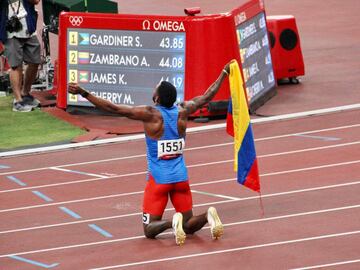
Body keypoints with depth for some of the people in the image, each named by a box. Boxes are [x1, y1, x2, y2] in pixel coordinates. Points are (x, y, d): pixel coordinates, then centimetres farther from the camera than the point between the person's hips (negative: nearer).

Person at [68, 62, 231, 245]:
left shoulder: (150, 115, -14)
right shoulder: (182, 112, 0)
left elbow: (114, 109, -16)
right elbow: (207, 97, 16)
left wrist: (83, 93, -15)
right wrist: (224, 73, 31)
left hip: (159, 179, -4)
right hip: (181, 177, 4)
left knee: (149, 229, 2)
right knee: (188, 226, 13)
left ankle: (172, 222, -29)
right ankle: (208, 216, -18)